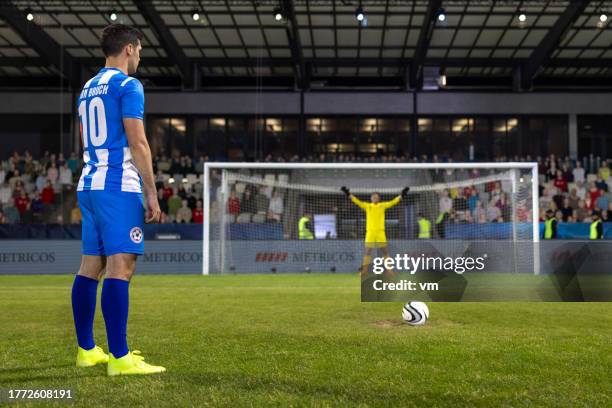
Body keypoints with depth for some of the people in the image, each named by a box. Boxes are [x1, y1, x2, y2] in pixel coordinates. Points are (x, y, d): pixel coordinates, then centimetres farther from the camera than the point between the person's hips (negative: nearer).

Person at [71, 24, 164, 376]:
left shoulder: (88, 89, 21)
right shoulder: (128, 85, -5)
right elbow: (137, 143, -12)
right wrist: (152, 193, -10)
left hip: (88, 186, 9)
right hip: (119, 187, -9)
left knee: (90, 266, 10)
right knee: (120, 268, -12)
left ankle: (87, 350, 17)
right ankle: (120, 358, -15)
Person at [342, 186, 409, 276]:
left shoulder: (383, 205, 8)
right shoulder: (367, 206, 6)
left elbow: (393, 202, 3)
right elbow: (357, 201, -1)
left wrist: (401, 196, -8)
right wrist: (349, 194, -11)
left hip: (380, 231, 1)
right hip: (370, 231, 0)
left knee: (385, 250, 2)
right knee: (368, 251, 0)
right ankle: (364, 270, 5)